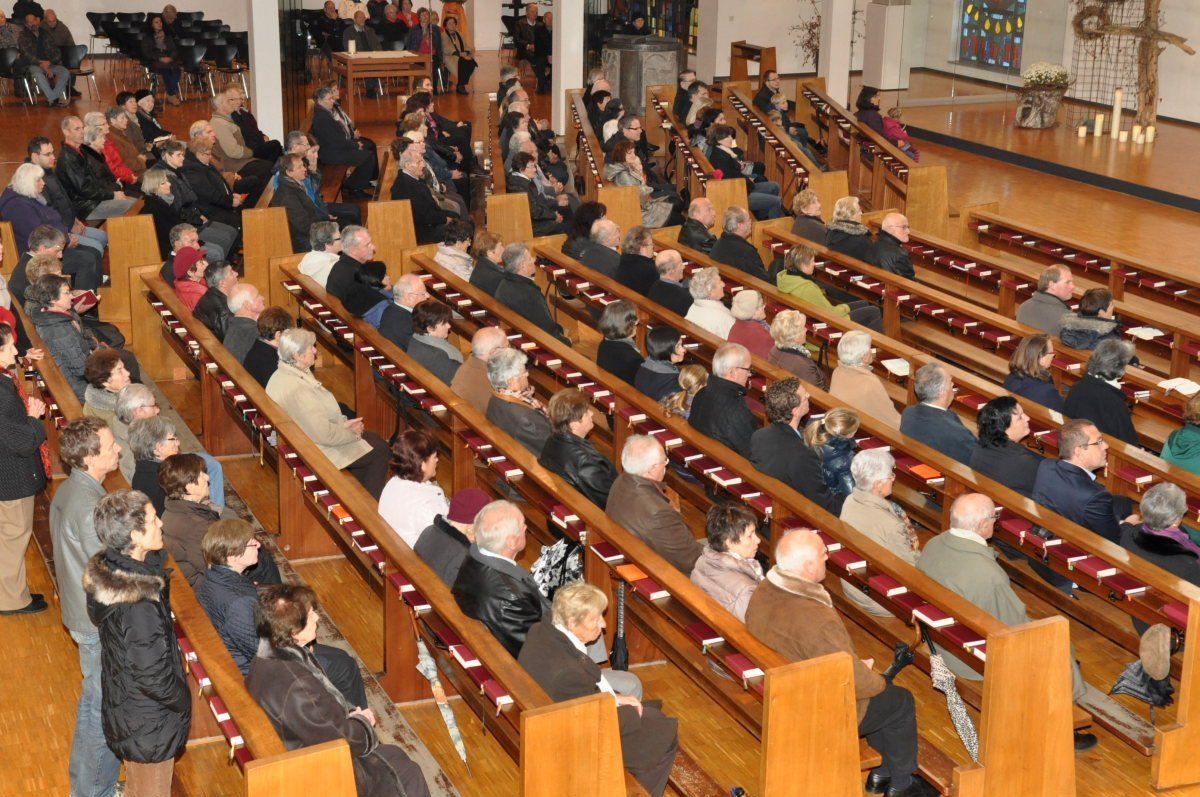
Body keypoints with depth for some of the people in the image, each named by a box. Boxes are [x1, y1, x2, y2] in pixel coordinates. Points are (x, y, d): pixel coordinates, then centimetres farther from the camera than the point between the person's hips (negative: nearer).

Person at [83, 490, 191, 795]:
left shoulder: (105, 571, -9)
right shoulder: (140, 606, -35)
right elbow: (154, 675, -28)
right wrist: (183, 701, -9)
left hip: (121, 709, 8)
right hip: (149, 725, -8)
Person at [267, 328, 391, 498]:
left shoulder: (282, 374, -2)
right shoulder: (297, 391, -34)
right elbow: (324, 434, -29)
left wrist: (343, 422, 3)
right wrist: (352, 432, -12)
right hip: (316, 451, -10)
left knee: (373, 438, 18)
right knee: (380, 450, 1)